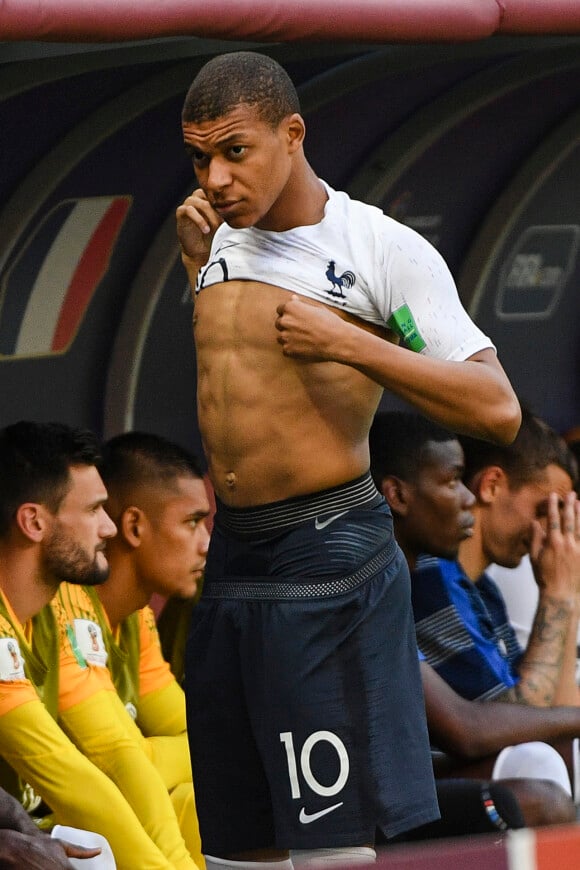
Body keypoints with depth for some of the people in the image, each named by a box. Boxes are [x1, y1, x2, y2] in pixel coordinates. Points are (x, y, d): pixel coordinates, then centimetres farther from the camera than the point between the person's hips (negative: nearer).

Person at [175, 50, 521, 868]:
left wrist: (349, 345, -21)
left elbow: (499, 410, -14)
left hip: (327, 552, -7)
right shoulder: (219, 243, 11)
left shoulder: (384, 249, -9)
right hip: (229, 553, 7)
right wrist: (190, 264, 10)